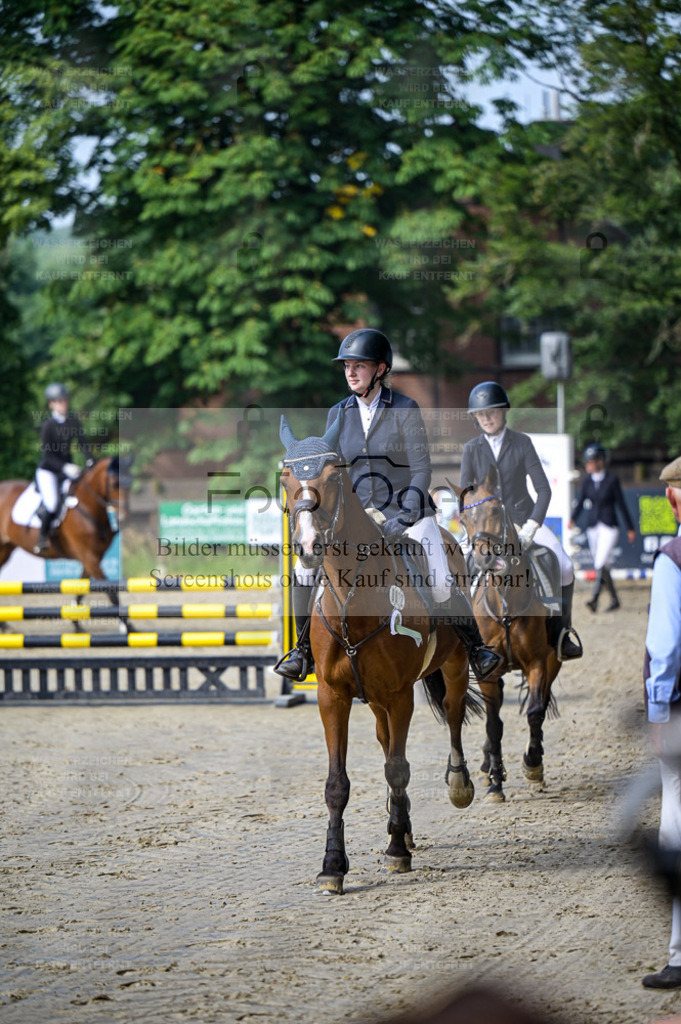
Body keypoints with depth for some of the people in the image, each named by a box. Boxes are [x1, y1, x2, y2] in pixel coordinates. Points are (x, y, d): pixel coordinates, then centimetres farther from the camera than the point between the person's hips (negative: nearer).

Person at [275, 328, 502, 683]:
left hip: (408, 511, -4)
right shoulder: (338, 415, 4)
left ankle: (476, 648, 3)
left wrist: (404, 518, -21)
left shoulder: (405, 410, -9)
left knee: (441, 586, -20)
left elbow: (421, 471, -10)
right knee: (306, 567, -14)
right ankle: (304, 649, 3)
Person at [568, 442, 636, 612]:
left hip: (609, 527, -5)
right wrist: (572, 519, -21)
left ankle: (595, 598, -27)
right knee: (601, 567, 11)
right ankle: (614, 599, 23)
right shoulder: (587, 481, 6)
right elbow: (580, 502, -2)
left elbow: (621, 504, -2)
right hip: (593, 527, 5)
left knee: (600, 564, -18)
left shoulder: (612, 479, -6)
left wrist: (630, 528, 2)